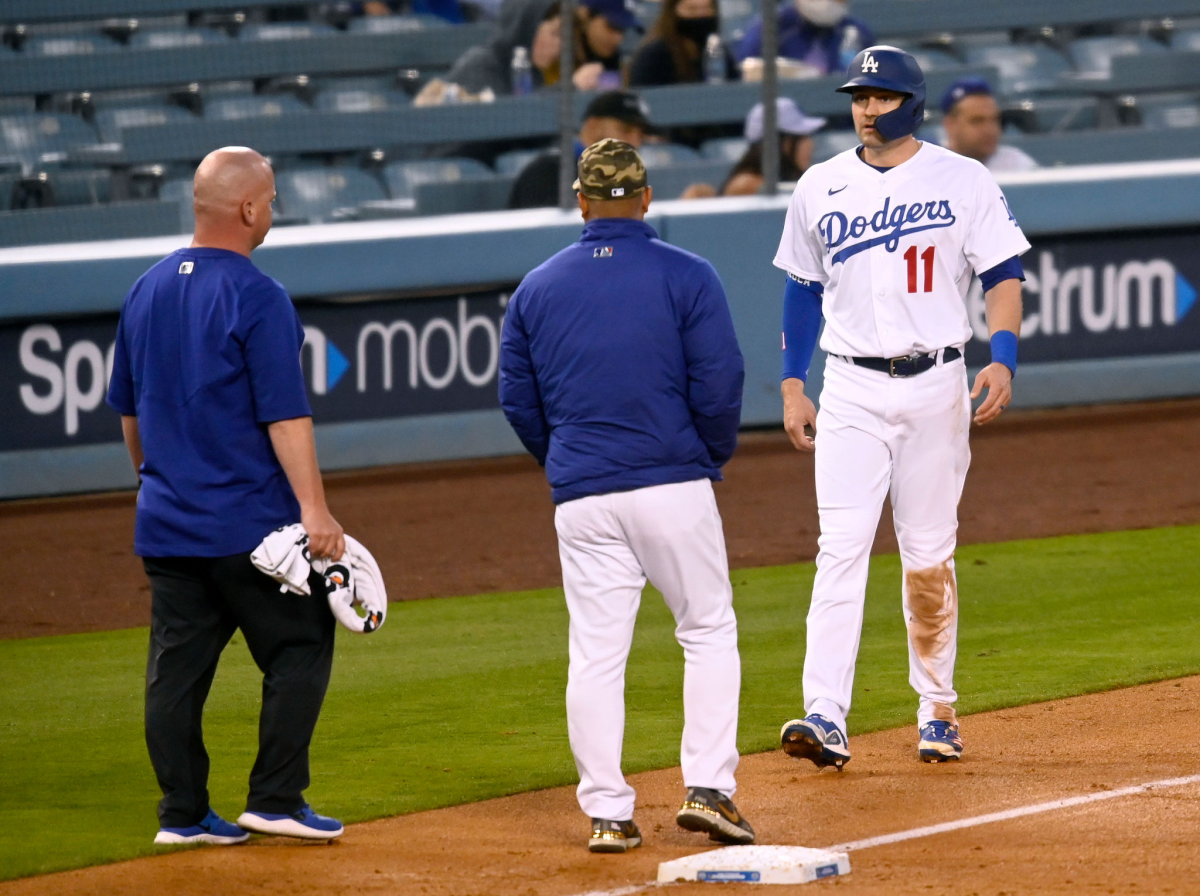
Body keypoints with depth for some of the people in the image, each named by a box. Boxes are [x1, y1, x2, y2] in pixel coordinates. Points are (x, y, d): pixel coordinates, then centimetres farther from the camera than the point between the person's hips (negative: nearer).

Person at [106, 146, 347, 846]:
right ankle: (275, 800, 1)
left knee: (177, 663, 8)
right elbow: (284, 415, -18)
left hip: (164, 523, 7)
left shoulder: (146, 291, 10)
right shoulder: (256, 297, -13)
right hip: (250, 524, -7)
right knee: (299, 650, 4)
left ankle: (183, 814, 9)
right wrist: (314, 508, -19)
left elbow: (128, 410, 18)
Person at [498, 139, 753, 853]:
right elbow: (719, 384, -7)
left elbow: (517, 399, 10)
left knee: (595, 653, 5)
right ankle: (708, 787, -2)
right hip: (674, 485, -2)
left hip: (581, 497, 2)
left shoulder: (537, 287, 7)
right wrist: (714, 458, 10)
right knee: (709, 632, 9)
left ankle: (608, 813, 4)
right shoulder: (687, 276, -3)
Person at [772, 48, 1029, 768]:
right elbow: (804, 290, 15)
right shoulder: (820, 188, 7)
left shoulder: (964, 181, 0)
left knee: (930, 555, 4)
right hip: (852, 391, 1)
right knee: (842, 547, -11)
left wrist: (1003, 359, -17)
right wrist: (792, 386, 9)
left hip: (936, 386, -1)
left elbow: (1005, 275, -2)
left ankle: (938, 710, 20)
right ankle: (827, 719, -20)